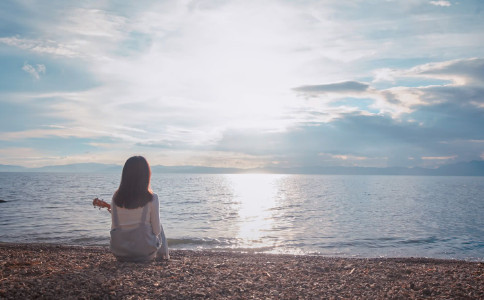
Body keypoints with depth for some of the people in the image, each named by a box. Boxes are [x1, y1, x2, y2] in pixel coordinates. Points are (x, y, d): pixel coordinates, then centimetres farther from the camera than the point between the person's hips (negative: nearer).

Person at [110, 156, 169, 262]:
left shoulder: (116, 198, -5)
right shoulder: (151, 199, -15)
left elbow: (114, 227, 2)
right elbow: (156, 230, -9)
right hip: (145, 253, -4)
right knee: (160, 226, 26)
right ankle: (162, 255, 31)